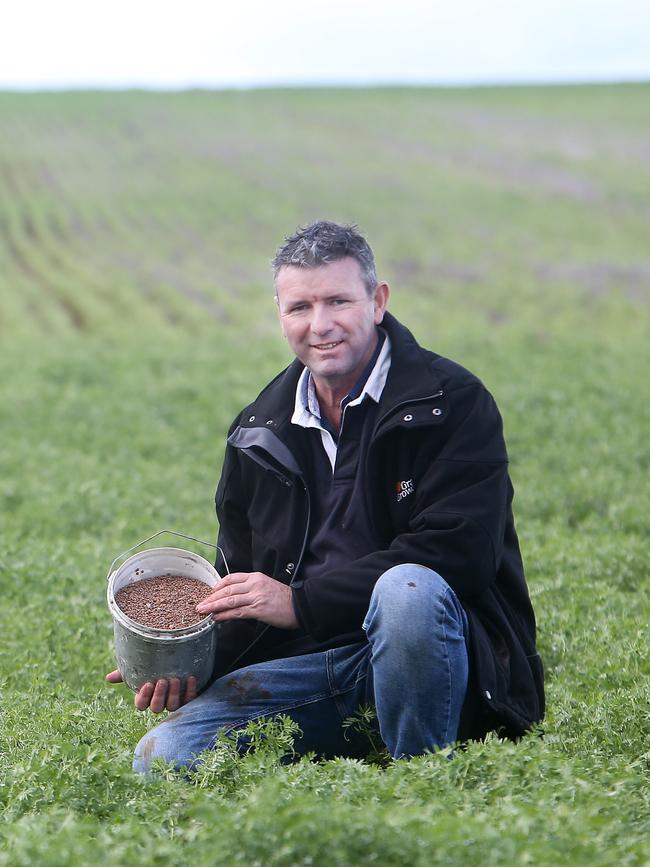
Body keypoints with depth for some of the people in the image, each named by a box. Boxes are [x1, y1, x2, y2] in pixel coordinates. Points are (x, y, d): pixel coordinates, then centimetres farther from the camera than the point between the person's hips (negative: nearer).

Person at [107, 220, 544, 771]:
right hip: (308, 664, 4)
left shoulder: (452, 401, -6)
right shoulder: (259, 432, 12)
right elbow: (238, 581, 18)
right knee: (159, 759, -14)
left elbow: (454, 554, -19)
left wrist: (301, 602, -18)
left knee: (408, 589, -39)